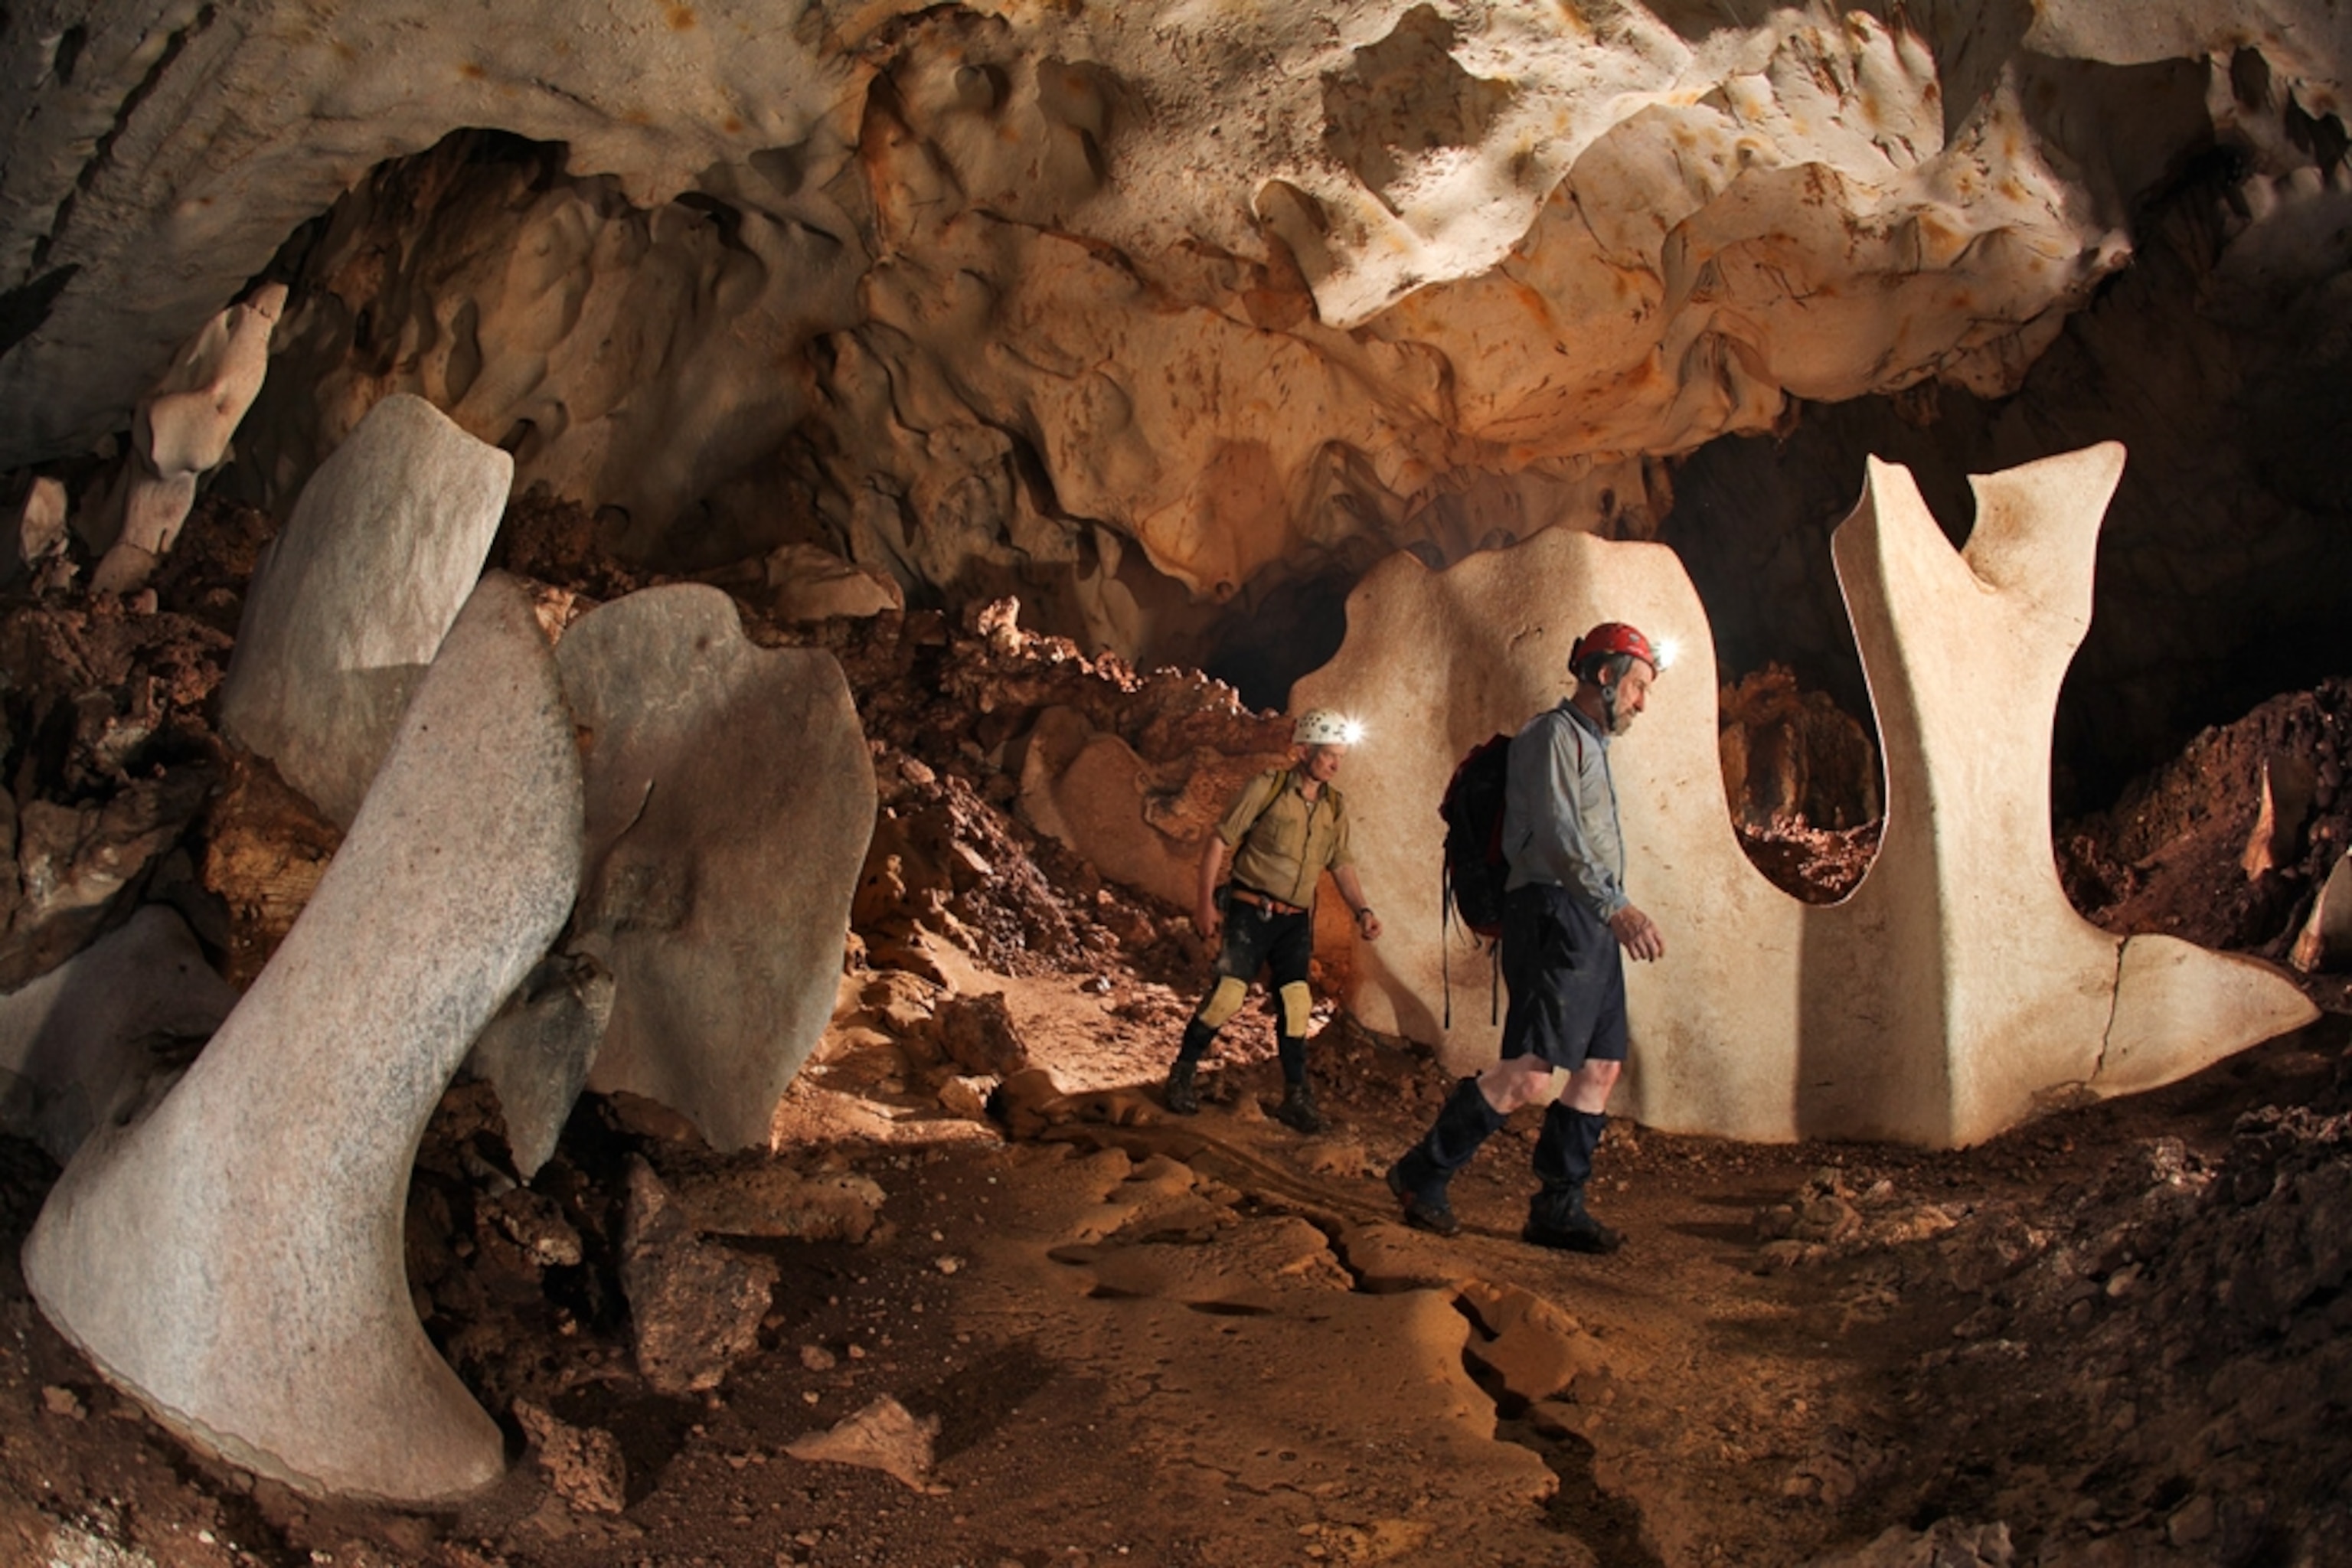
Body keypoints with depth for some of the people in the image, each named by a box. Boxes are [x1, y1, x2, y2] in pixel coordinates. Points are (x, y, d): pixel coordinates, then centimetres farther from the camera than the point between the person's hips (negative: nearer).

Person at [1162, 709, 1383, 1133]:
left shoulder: (1335, 806, 5)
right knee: (1228, 993, -13)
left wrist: (1362, 911, -4)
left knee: (1296, 1002, 1)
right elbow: (1219, 841, -7)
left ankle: (1296, 1099, 10)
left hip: (1295, 920, 5)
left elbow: (1342, 865, 11)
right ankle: (1182, 1075, 5)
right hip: (1250, 911, -5)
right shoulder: (1267, 786, -9)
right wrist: (1205, 902, -10)